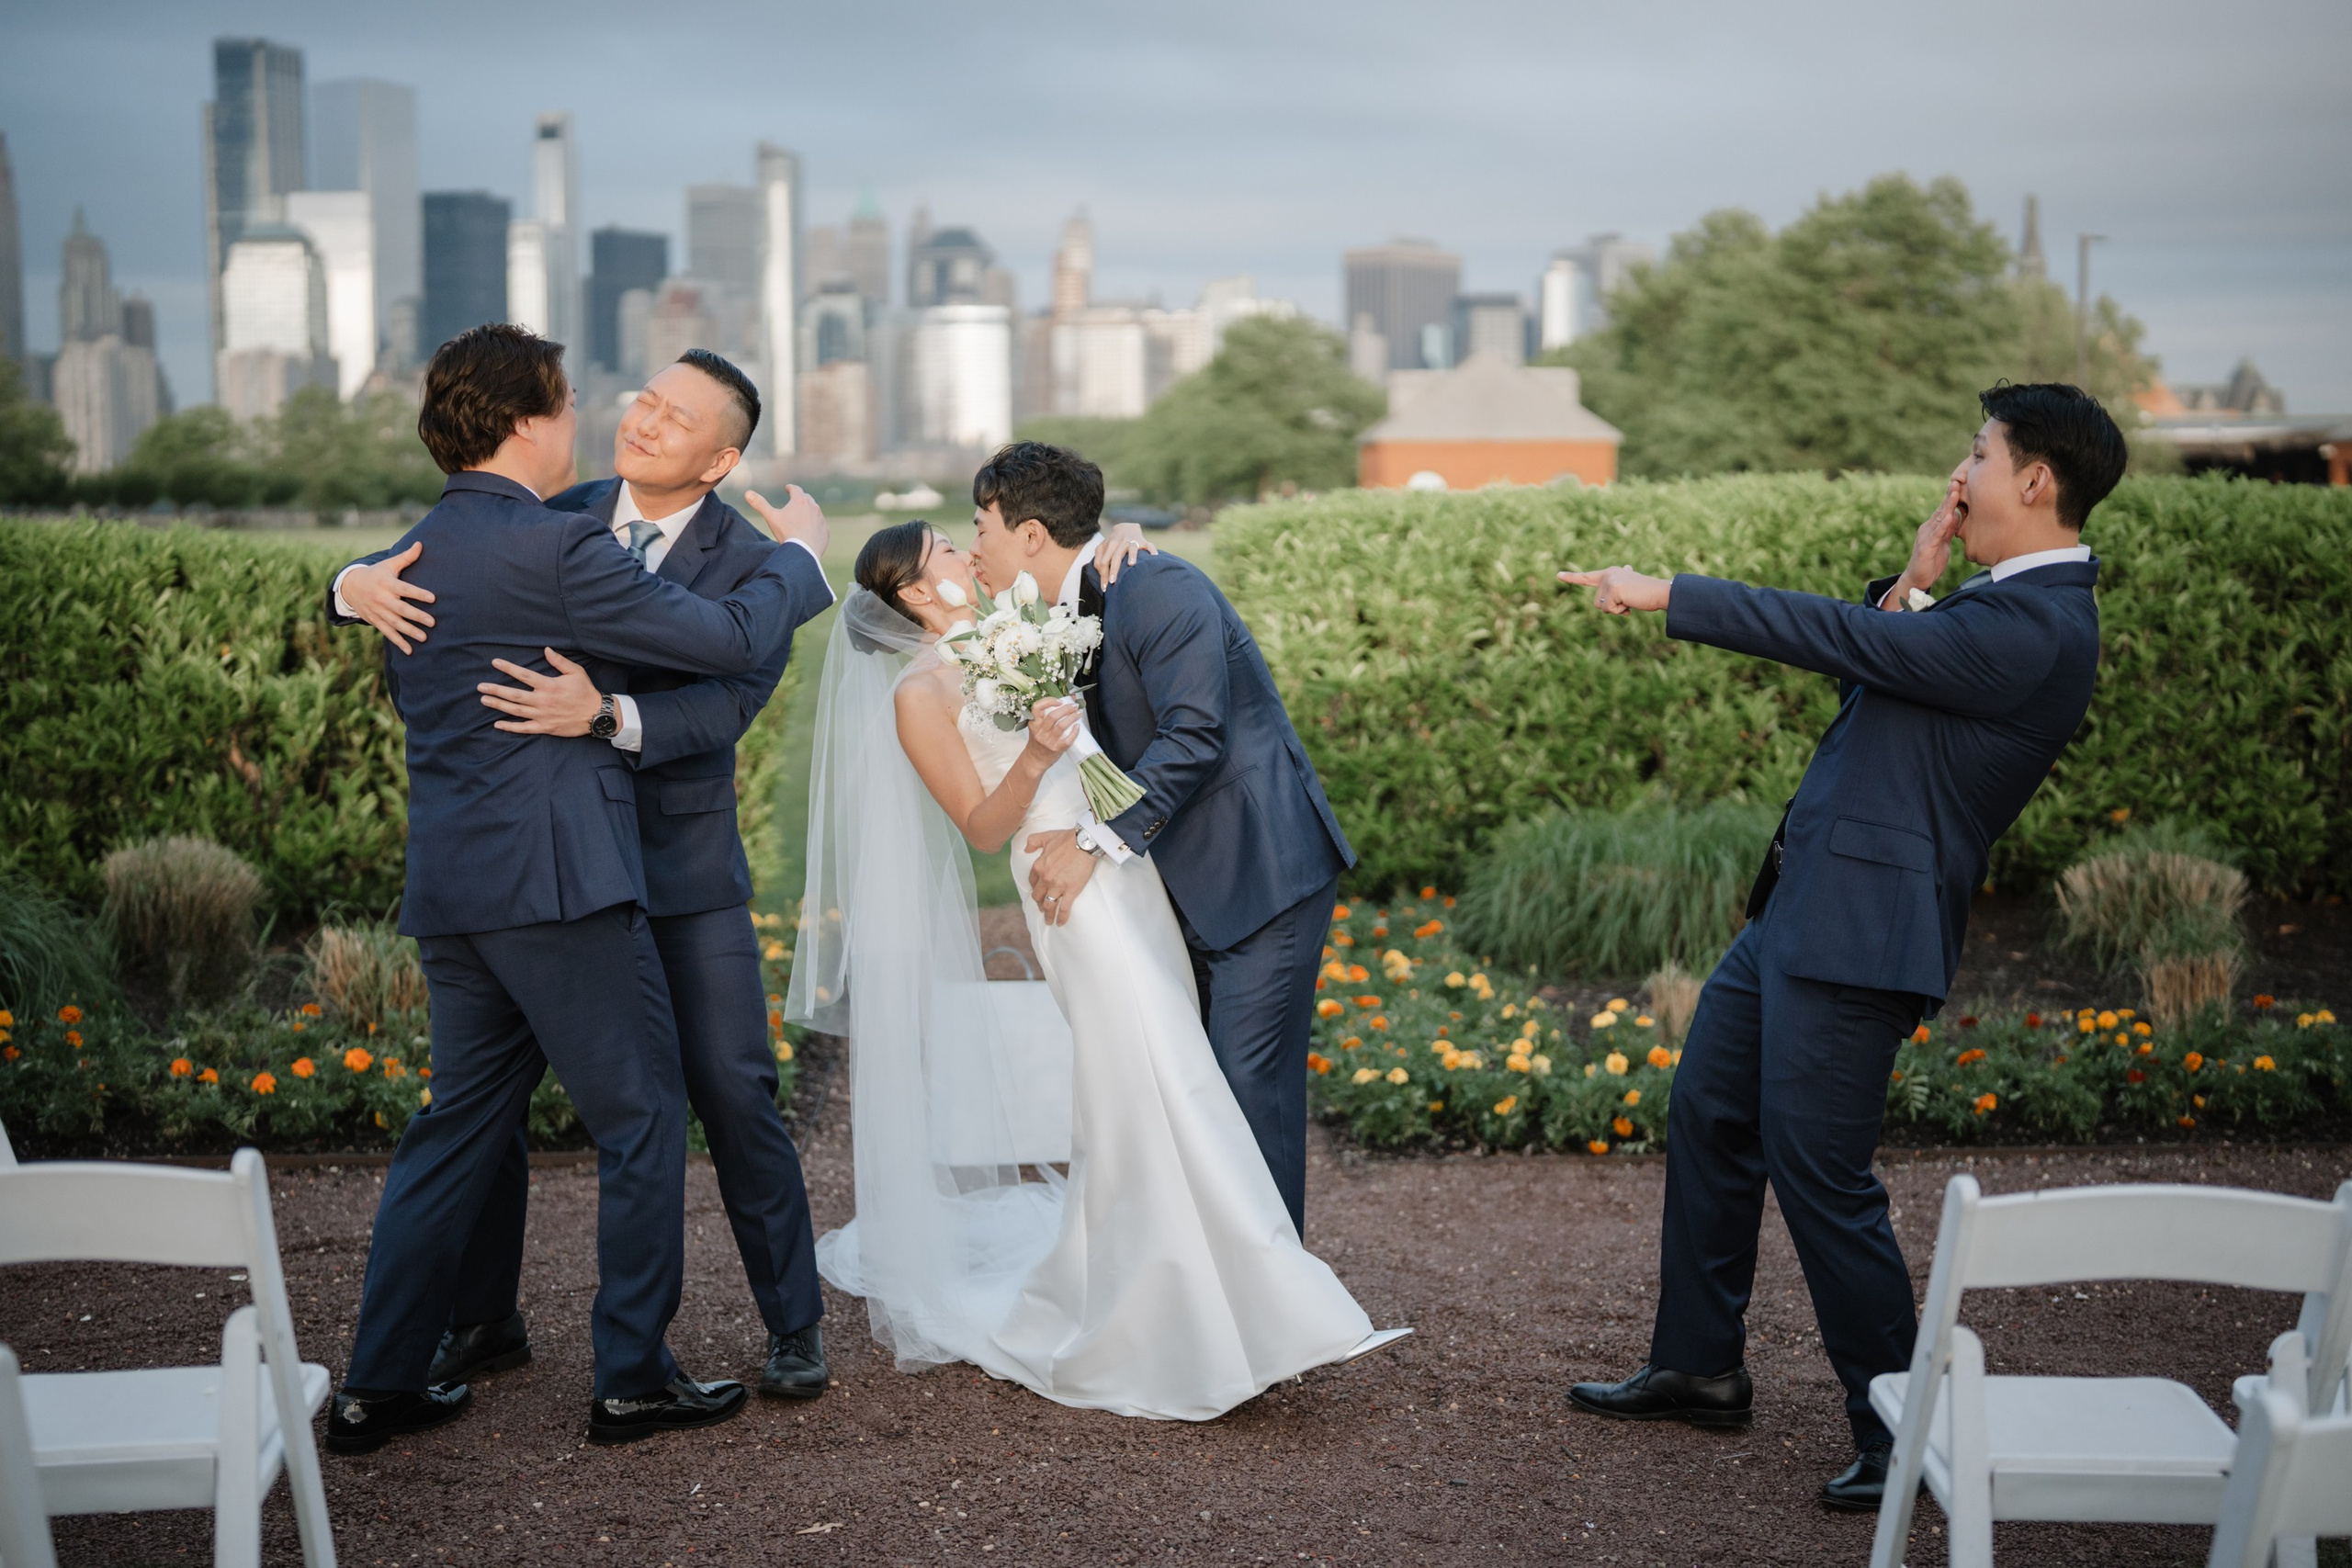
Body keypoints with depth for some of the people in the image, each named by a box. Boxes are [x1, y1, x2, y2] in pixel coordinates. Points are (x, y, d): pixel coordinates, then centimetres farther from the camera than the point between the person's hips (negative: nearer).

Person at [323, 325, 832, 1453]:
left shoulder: (410, 559, 13)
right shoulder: (557, 549, -14)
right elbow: (730, 640, -12)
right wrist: (800, 556, 5)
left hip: (447, 885, 9)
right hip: (557, 880, -8)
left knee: (463, 1123, 16)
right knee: (642, 1117, 4)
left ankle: (380, 1385, 19)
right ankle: (634, 1378, 11)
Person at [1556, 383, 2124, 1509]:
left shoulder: (2037, 626, -19)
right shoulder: (2004, 605, 13)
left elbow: (1838, 638, -20)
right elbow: (1871, 659, 16)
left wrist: (1665, 594, -14)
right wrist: (1913, 578, 0)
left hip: (1863, 933, -11)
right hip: (1804, 910, 11)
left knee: (1819, 1174, -5)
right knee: (1707, 1114, 18)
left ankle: (1901, 1435, 12)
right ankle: (1697, 1368, 33)